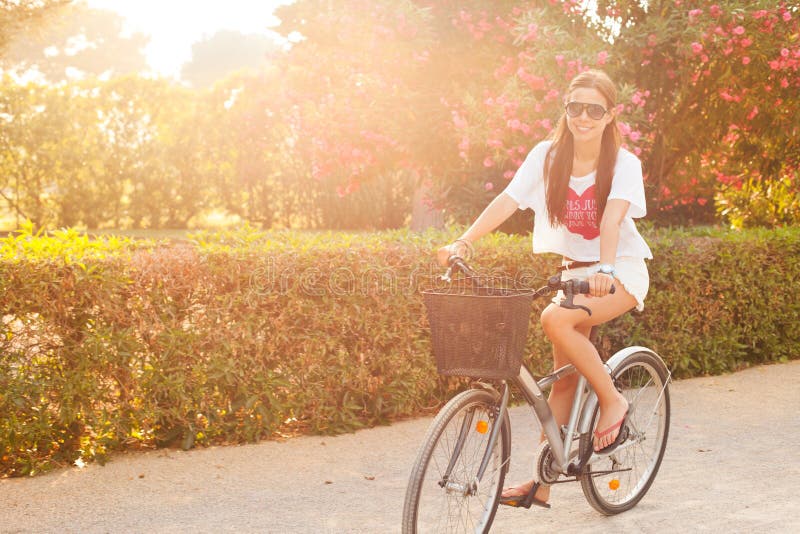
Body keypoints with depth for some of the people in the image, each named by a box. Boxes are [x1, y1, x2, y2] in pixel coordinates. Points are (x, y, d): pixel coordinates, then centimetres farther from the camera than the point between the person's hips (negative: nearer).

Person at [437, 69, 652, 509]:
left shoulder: (624, 164, -14)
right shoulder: (547, 155, -5)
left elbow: (612, 217, -31)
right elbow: (507, 200, -15)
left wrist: (605, 268, -49)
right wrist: (464, 241, -29)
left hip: (621, 271, -4)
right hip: (574, 270, 4)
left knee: (556, 320, -31)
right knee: (564, 373, 2)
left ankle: (612, 402, -12)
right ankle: (542, 482, 9)